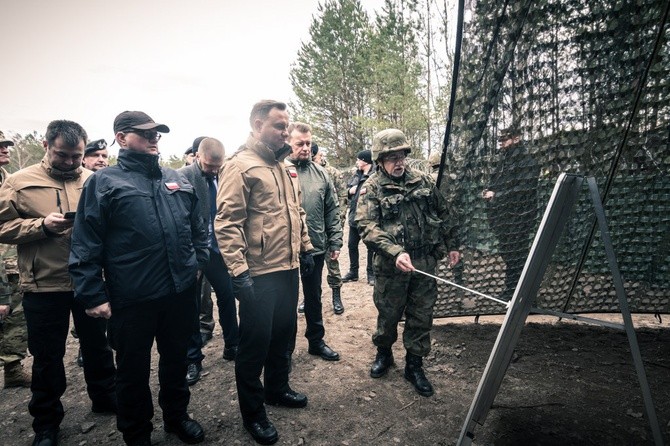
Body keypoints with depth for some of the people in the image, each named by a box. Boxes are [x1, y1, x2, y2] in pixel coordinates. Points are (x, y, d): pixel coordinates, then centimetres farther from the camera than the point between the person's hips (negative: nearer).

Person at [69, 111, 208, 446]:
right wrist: (93, 295, -11)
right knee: (133, 370, 14)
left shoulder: (176, 180, 10)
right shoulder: (104, 182, -4)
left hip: (180, 292, 4)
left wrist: (199, 262, 10)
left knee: (176, 360, 20)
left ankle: (177, 416, 43)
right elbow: (85, 246, -8)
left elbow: (197, 227, 17)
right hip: (132, 299, -4)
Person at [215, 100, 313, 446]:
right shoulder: (240, 166, -12)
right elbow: (227, 223, -18)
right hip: (259, 274, -8)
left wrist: (305, 247, 18)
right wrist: (238, 270, -24)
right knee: (255, 341, 6)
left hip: (288, 268, 8)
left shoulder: (282, 165, 13)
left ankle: (277, 388, 41)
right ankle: (252, 412, 24)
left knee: (283, 332, 20)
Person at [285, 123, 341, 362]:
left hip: (316, 249, 4)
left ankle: (316, 341, 37)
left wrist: (335, 241, 6)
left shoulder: (321, 173, 5)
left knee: (314, 298, 19)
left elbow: (332, 211, 9)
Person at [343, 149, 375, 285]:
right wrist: (349, 190, -1)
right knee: (352, 244, 15)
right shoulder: (357, 174, 12)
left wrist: (368, 190, -25)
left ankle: (371, 274, 21)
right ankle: (353, 272, 31)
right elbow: (347, 187, 20)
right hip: (355, 215, 8)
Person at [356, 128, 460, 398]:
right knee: (388, 314, 13)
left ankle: (414, 365, 28)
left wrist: (451, 245, 13)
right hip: (391, 265, -3)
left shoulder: (422, 180, 6)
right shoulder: (373, 188, -6)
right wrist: (396, 253, -27)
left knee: (421, 317, 11)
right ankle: (383, 354, 39)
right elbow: (367, 226, -18)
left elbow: (443, 214, 15)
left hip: (425, 262, 3)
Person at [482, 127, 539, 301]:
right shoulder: (504, 162, 18)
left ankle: (513, 292, 3)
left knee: (515, 256, -4)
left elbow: (523, 189, -17)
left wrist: (496, 195, -17)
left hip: (517, 218, -8)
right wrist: (488, 191, 2)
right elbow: (496, 184, 24)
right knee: (507, 253, 13)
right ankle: (511, 290, 24)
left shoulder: (527, 162, -7)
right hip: (503, 217, 8)